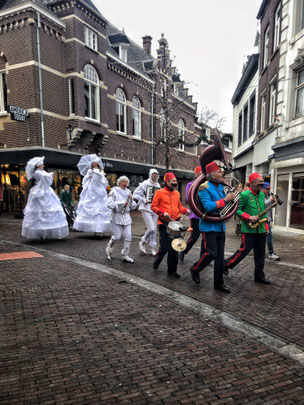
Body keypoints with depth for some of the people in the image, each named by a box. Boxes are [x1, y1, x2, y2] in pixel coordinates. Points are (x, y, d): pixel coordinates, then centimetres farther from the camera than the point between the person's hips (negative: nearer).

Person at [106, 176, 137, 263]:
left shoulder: (128, 192, 12)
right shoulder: (114, 191, -1)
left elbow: (133, 207, 12)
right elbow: (110, 204, -12)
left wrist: (131, 200, -7)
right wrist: (122, 203, -14)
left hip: (126, 217, 4)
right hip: (117, 216, -4)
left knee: (128, 236, -2)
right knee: (117, 236, -3)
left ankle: (125, 255, 10)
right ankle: (109, 250, 25)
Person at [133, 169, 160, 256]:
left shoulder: (158, 185, 15)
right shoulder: (145, 184, -4)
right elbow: (136, 194, -6)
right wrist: (144, 201, -12)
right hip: (146, 209, -6)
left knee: (154, 230, 7)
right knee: (151, 228, -14)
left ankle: (152, 248, 17)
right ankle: (143, 243, 10)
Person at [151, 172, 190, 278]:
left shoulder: (177, 193, 12)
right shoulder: (159, 192, -4)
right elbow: (153, 206, -4)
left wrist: (185, 210, 2)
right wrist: (163, 213, -18)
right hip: (164, 224, -5)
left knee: (174, 248, 5)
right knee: (164, 247, -5)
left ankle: (172, 270, 17)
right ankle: (157, 261, 27)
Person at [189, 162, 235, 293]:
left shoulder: (220, 187, 12)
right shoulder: (205, 187, -13)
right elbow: (208, 206, -25)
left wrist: (231, 198, 5)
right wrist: (224, 200, -21)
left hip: (220, 226, 8)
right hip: (209, 226, -8)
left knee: (220, 255, 11)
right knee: (211, 253, -8)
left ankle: (219, 283, 23)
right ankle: (195, 269, 20)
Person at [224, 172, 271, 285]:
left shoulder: (262, 195, 13)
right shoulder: (245, 195, -10)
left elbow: (263, 212, 19)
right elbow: (237, 210, -9)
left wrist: (266, 227, 15)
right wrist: (249, 217, -20)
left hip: (260, 230, 7)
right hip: (248, 230, -7)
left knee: (260, 254, 12)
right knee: (244, 250, -4)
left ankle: (259, 276, 24)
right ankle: (226, 264, 16)